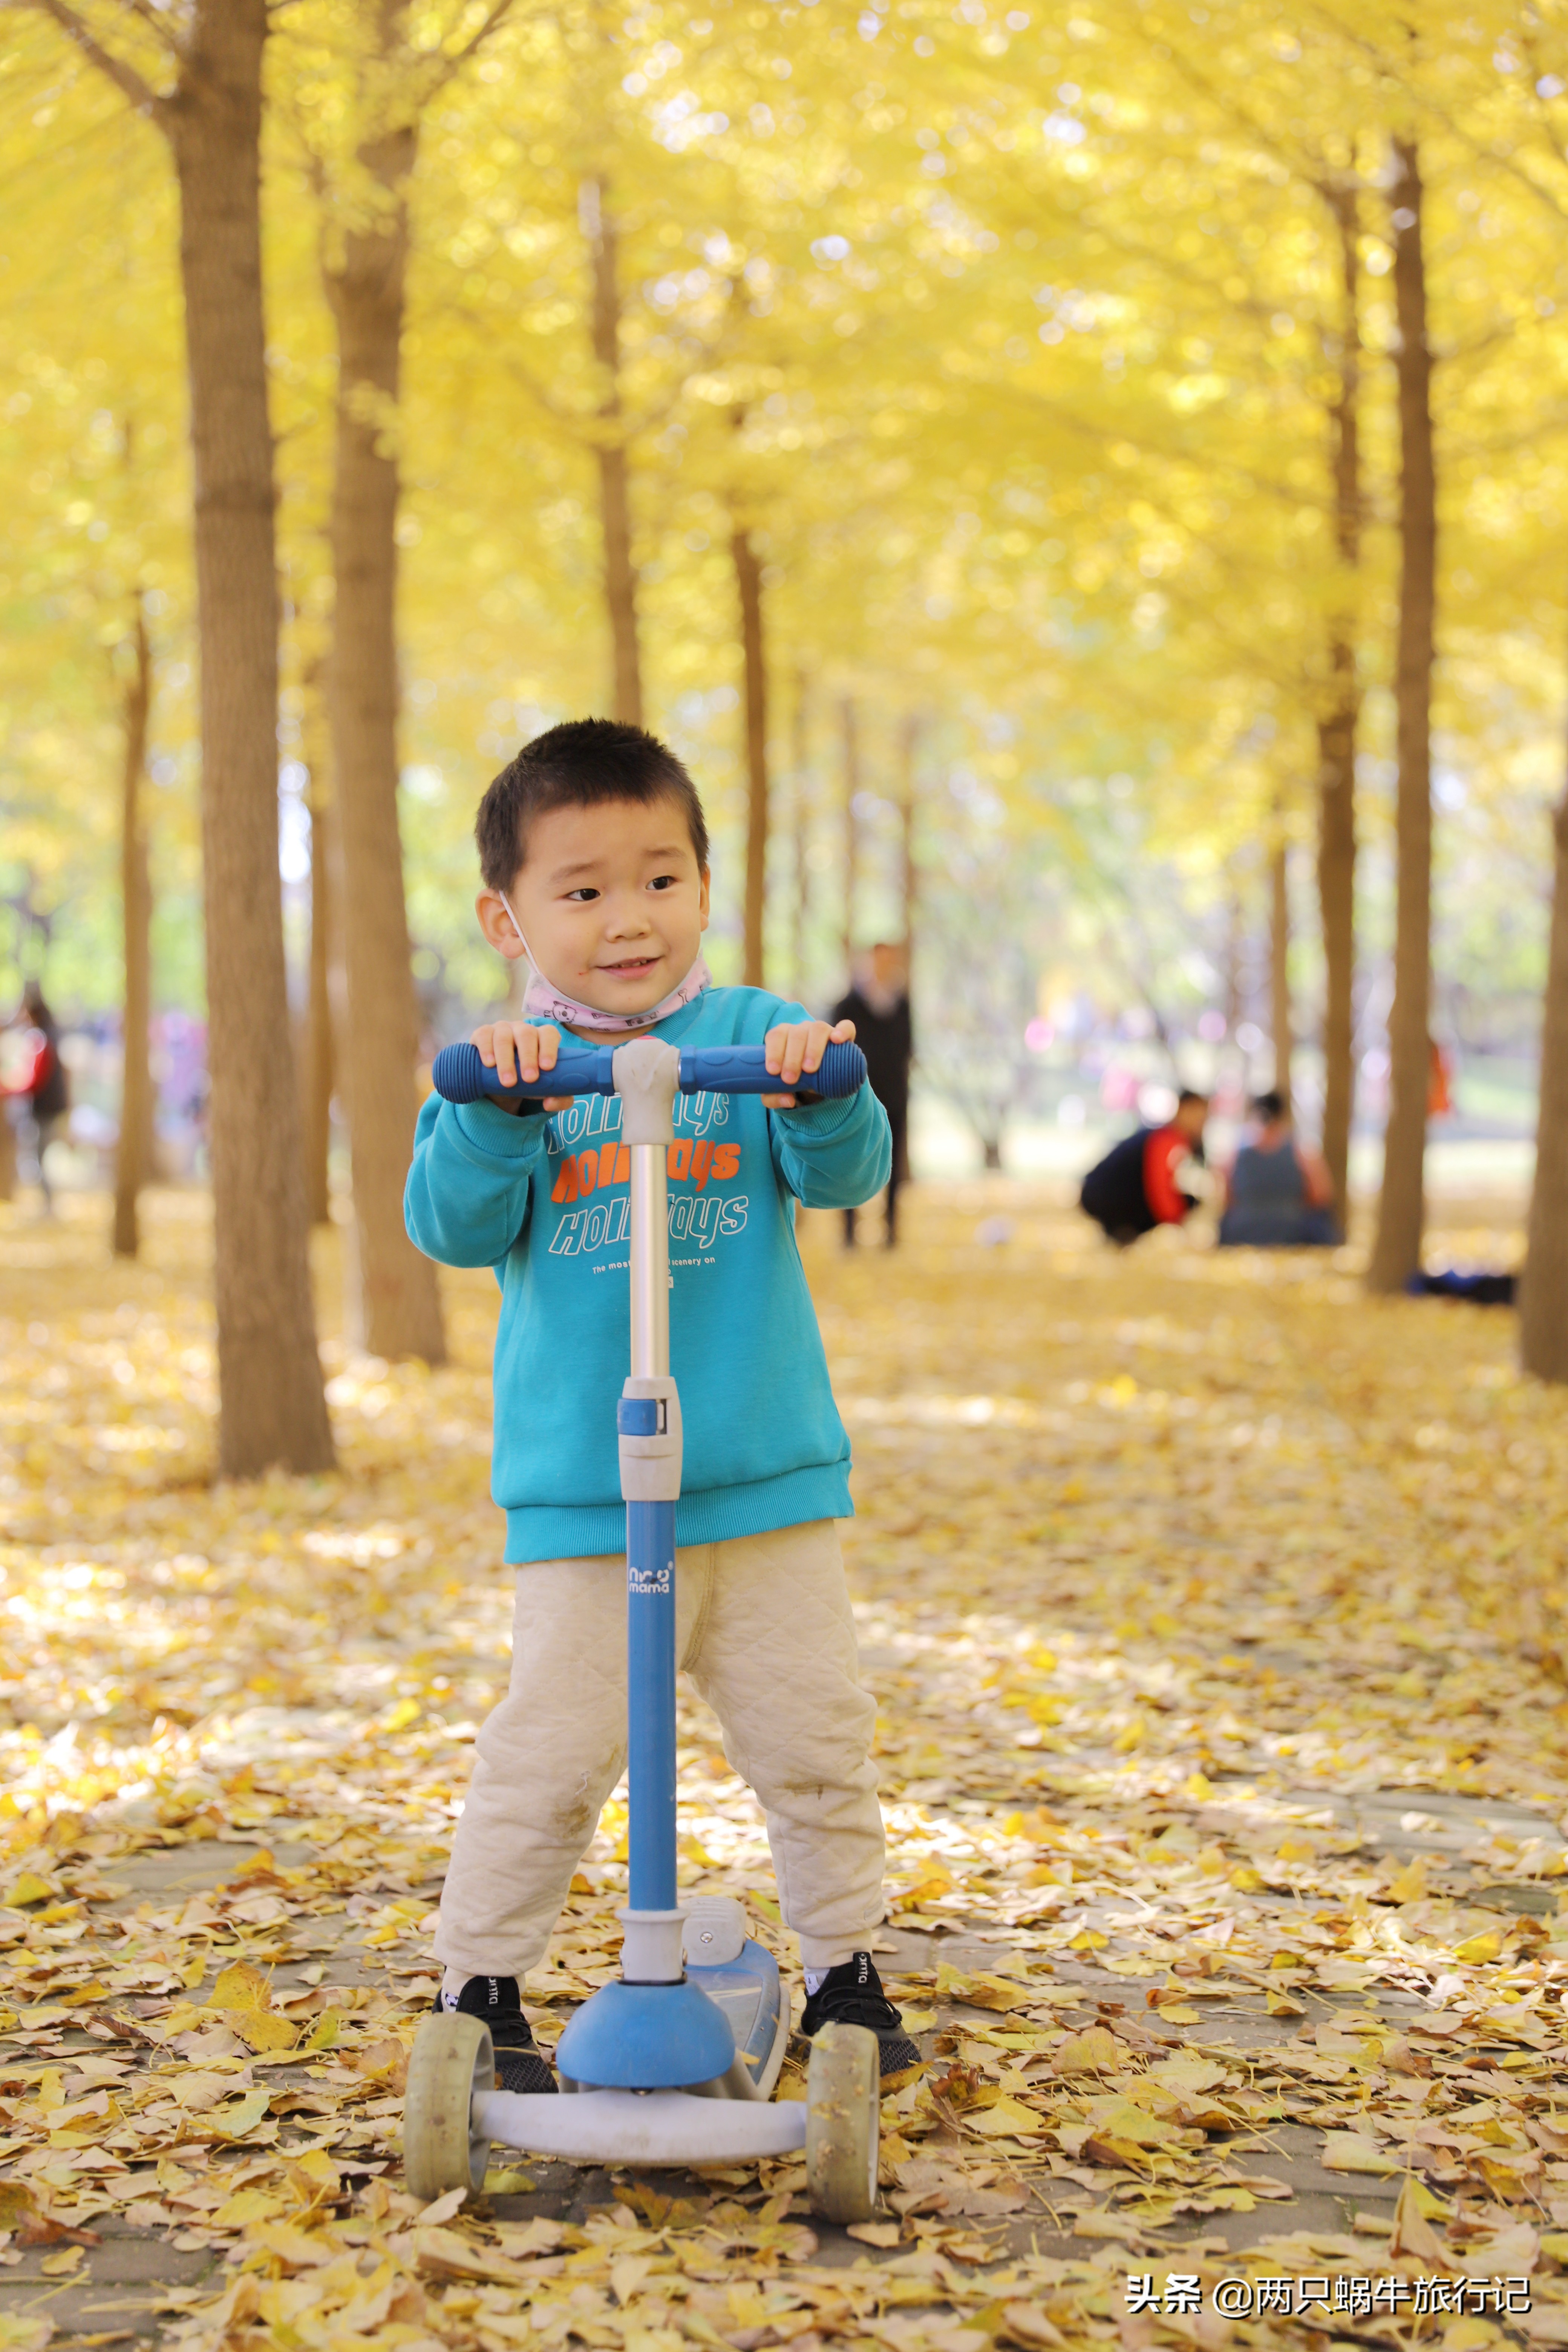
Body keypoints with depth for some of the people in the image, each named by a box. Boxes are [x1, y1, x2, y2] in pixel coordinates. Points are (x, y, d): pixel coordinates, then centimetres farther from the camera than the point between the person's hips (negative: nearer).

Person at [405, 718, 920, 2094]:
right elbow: (452, 1226, -10)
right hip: (580, 1490, -1)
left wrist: (820, 1092, -29)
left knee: (814, 1739, 9)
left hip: (769, 1473, 2)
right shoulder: (509, 1066, 1)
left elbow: (849, 1173, -8)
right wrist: (495, 1108, -27)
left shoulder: (752, 1038, 3)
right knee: (552, 1752, -2)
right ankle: (479, 1987, 14)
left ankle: (845, 1968, 27)